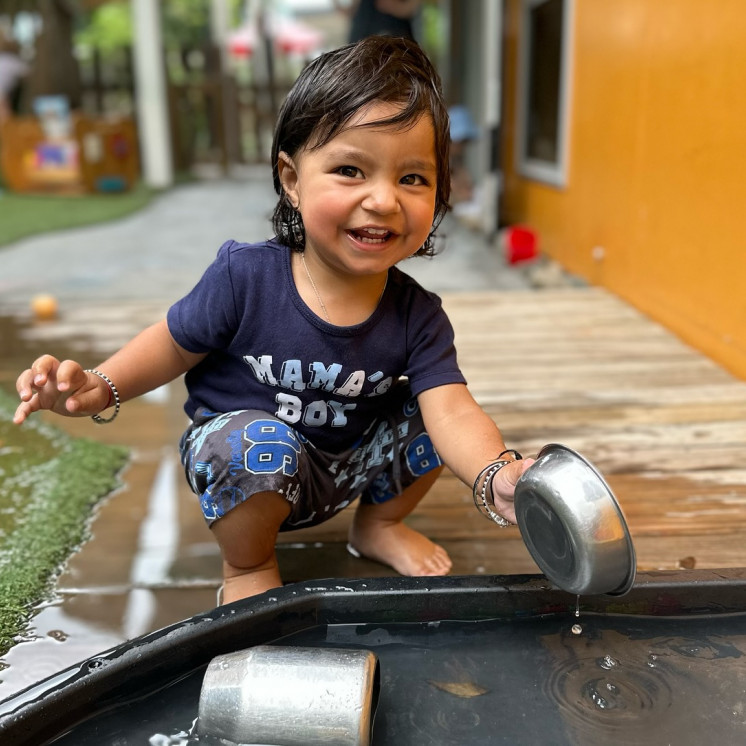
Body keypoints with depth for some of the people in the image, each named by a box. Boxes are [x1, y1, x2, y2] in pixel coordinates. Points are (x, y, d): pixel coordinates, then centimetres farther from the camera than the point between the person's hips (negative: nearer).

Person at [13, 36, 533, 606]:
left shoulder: (417, 317, -15)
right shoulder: (245, 278, -21)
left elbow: (455, 414, -27)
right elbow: (176, 344, -5)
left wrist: (496, 476, -47)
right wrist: (101, 387, -19)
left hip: (350, 467, 4)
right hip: (241, 470, -3)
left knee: (430, 414, -11)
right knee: (260, 440, -35)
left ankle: (379, 525, 17)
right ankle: (247, 564, -2)